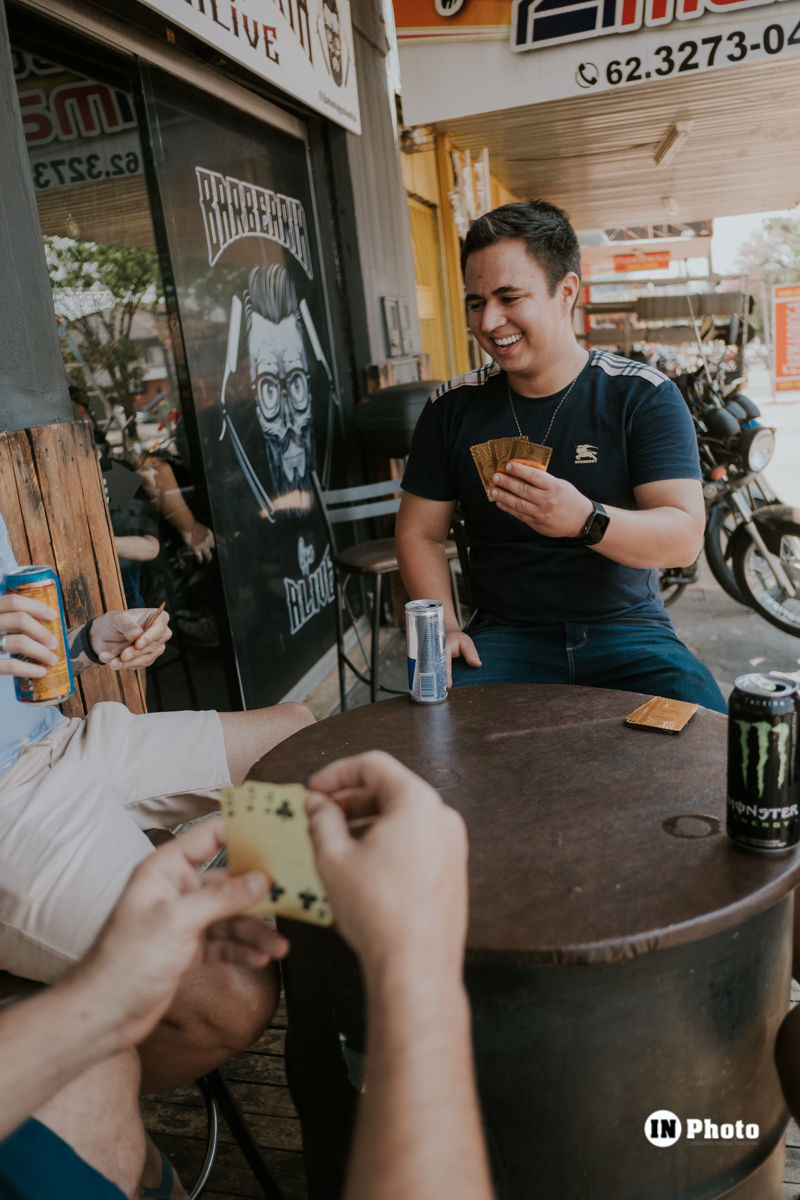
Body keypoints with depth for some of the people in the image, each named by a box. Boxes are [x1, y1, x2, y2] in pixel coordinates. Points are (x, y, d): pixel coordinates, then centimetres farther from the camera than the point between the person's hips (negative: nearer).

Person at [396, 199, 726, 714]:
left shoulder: (645, 396, -2)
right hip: (505, 633, 1)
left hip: (627, 628, 0)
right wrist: (444, 628, -7)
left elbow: (685, 536, -12)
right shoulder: (453, 407, 5)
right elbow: (419, 533, 9)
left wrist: (586, 521, -32)